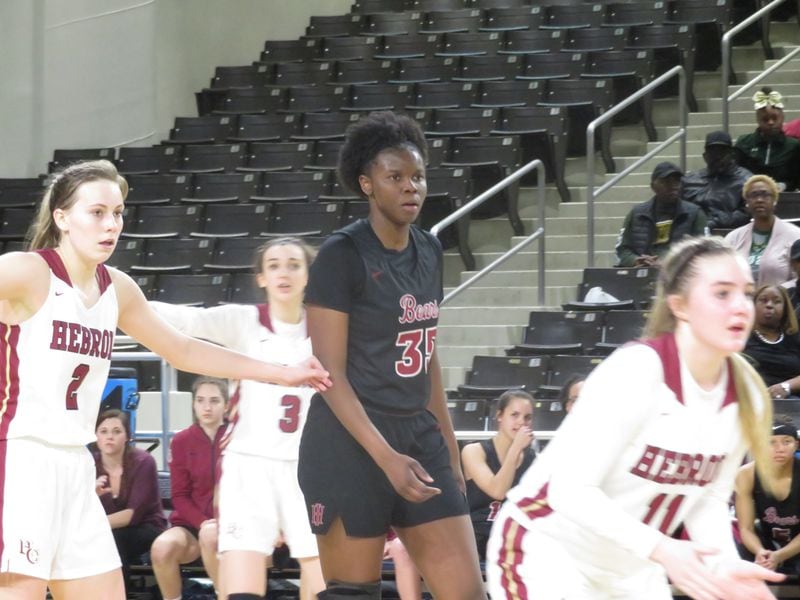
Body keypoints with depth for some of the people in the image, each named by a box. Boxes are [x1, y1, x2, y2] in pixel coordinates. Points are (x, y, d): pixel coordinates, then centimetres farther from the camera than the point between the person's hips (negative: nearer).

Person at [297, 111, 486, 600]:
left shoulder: (429, 251, 10)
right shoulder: (342, 255, -11)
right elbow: (329, 372, -15)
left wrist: (449, 449, 17)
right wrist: (387, 458, -21)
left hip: (420, 437, 7)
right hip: (351, 444, -7)